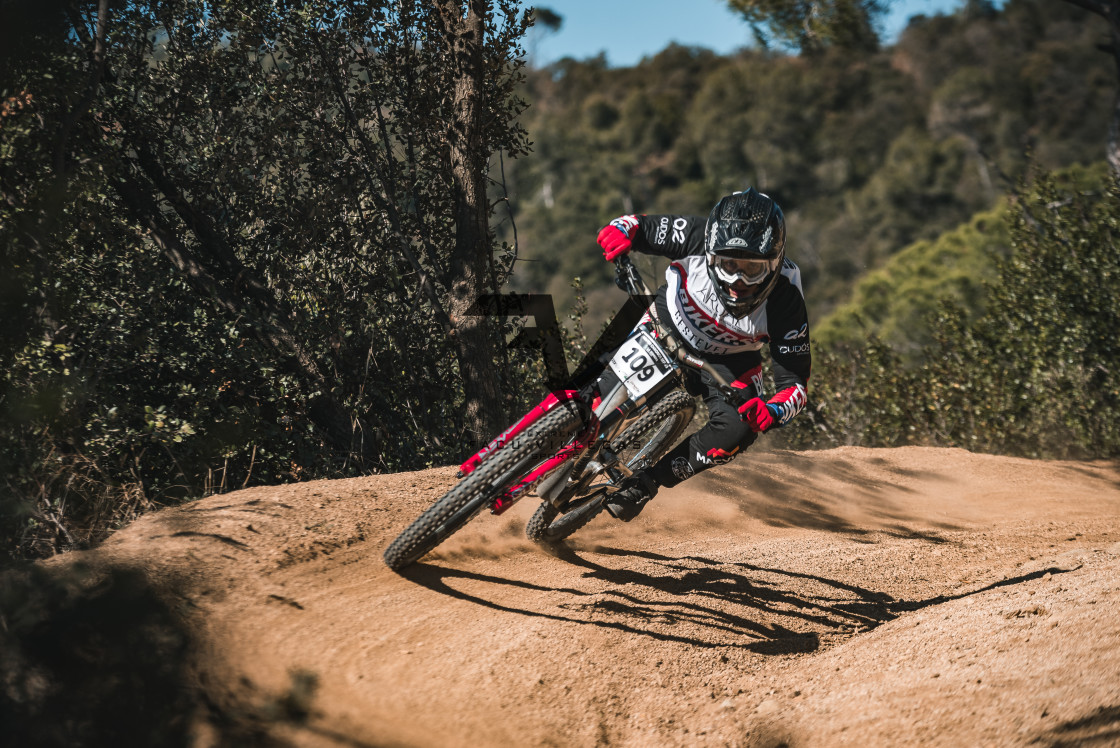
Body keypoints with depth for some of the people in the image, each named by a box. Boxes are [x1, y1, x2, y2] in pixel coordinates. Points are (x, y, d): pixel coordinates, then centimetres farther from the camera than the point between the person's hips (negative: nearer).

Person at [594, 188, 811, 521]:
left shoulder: (785, 299, -31)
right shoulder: (697, 236, -31)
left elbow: (795, 383, -24)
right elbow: (638, 226, -14)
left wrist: (772, 412, -46)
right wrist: (619, 230, -39)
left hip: (728, 360, -1)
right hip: (669, 324, 1)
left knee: (738, 428, -26)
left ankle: (645, 483, -10)